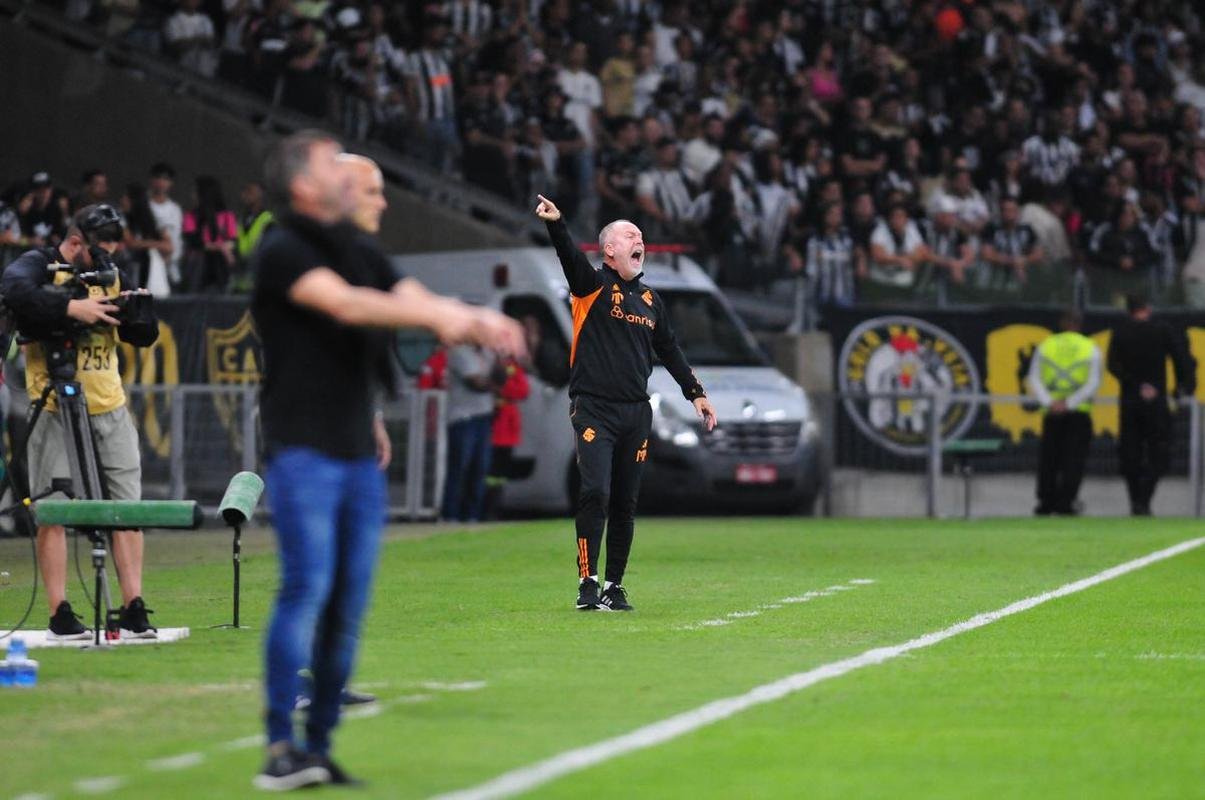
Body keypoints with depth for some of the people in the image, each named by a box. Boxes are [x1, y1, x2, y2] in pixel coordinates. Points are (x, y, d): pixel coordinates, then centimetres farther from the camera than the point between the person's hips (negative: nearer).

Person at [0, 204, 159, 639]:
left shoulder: (112, 276, 12)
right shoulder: (39, 266, -4)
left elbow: (147, 334, 12)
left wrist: (128, 310, -9)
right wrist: (72, 307, -33)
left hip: (110, 407, 5)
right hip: (55, 409, -5)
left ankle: (134, 609, 4)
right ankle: (59, 613, 0)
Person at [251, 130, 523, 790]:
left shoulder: (357, 253, 16)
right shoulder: (282, 251, -7)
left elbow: (414, 300, 5)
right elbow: (343, 303, -21)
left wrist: (478, 323, -15)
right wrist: (440, 316, -28)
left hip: (358, 454, 7)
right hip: (302, 450, -7)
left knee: (349, 605, 5)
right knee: (308, 588, -16)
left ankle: (319, 750, 10)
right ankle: (280, 750, -16)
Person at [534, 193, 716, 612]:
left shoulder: (650, 300, 16)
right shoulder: (593, 286, -2)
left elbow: (669, 350, 25)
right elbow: (570, 257, -22)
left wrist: (695, 392, 20)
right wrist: (555, 224, -41)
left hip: (636, 413, 5)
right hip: (593, 409, -5)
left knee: (625, 503, 6)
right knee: (595, 493, -16)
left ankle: (615, 586, 13)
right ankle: (588, 582, -12)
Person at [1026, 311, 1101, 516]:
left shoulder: (1045, 346, 8)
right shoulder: (1091, 349, 4)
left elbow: (1034, 380, -1)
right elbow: (1094, 383, -6)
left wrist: (1049, 402, -10)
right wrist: (1070, 402, -12)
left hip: (1051, 413, 1)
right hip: (1080, 414, -1)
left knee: (1048, 459, 9)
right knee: (1074, 458, 0)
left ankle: (1046, 501, 8)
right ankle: (1065, 502, -8)